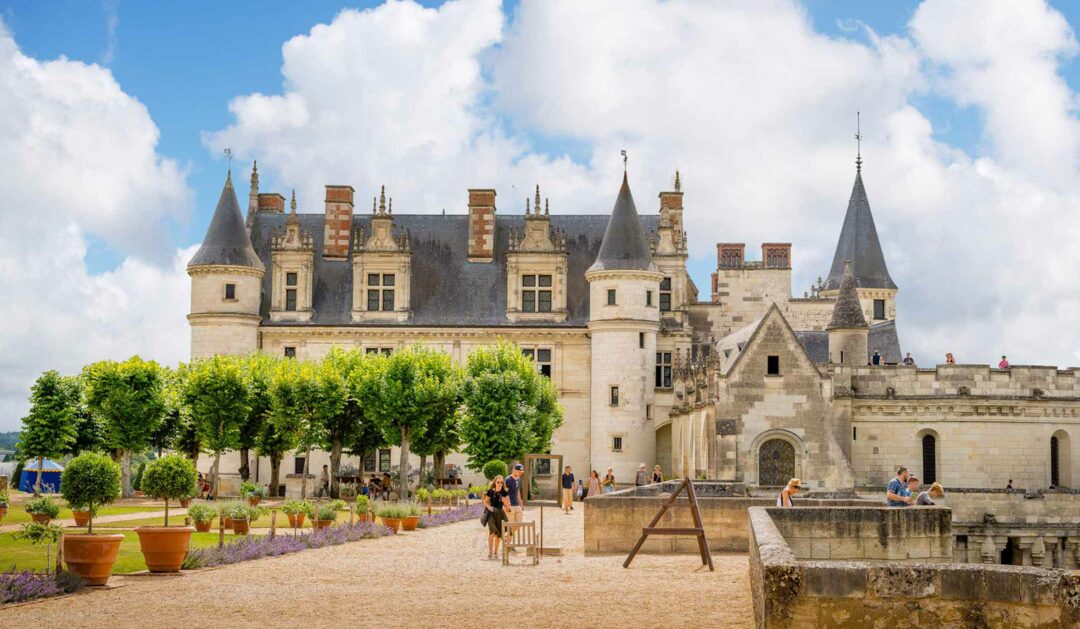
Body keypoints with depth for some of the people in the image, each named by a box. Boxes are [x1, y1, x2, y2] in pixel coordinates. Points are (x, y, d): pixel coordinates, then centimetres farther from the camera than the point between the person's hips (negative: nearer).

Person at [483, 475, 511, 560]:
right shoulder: (490, 491, -5)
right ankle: (490, 552, -13)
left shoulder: (505, 493, -2)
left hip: (500, 513, 2)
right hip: (491, 513, -2)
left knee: (499, 534, 6)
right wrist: (489, 507, -13)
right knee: (492, 531, -18)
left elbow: (508, 505, -3)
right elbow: (486, 501, 6)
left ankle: (495, 552, 23)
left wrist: (505, 501, -22)